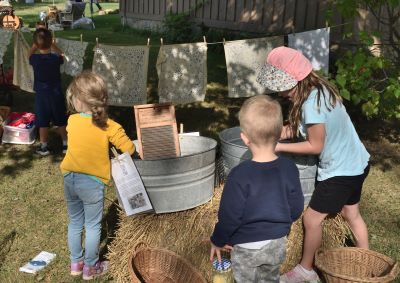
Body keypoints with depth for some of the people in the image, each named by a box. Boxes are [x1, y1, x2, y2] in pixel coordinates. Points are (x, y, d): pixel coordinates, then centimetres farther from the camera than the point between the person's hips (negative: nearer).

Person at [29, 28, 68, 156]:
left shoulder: (34, 59, -14)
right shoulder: (56, 58, -14)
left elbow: (30, 54, 12)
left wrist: (36, 45, 13)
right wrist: (53, 45, 18)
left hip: (41, 95, 0)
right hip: (56, 94, 0)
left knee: (43, 122, 10)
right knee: (61, 121, 13)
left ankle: (44, 147, 19)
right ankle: (65, 144, 22)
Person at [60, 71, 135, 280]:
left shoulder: (72, 121, -5)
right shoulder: (109, 126, -15)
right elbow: (130, 149, -10)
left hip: (70, 179, 4)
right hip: (92, 182, -4)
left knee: (75, 223, 20)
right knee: (93, 226, 12)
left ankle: (75, 263, 33)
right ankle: (90, 268, 24)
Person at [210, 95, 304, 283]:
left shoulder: (240, 175, -26)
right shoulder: (289, 168, -12)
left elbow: (230, 216, -19)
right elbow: (296, 209, -1)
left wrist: (217, 241, -2)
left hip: (247, 247, -4)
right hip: (278, 243, 4)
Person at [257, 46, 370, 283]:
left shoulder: (311, 104, -30)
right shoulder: (319, 88, -1)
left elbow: (315, 146, -20)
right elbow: (297, 127, 5)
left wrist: (279, 147, -14)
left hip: (341, 171, -9)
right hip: (356, 163, 9)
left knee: (312, 218, 4)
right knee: (352, 213, 24)